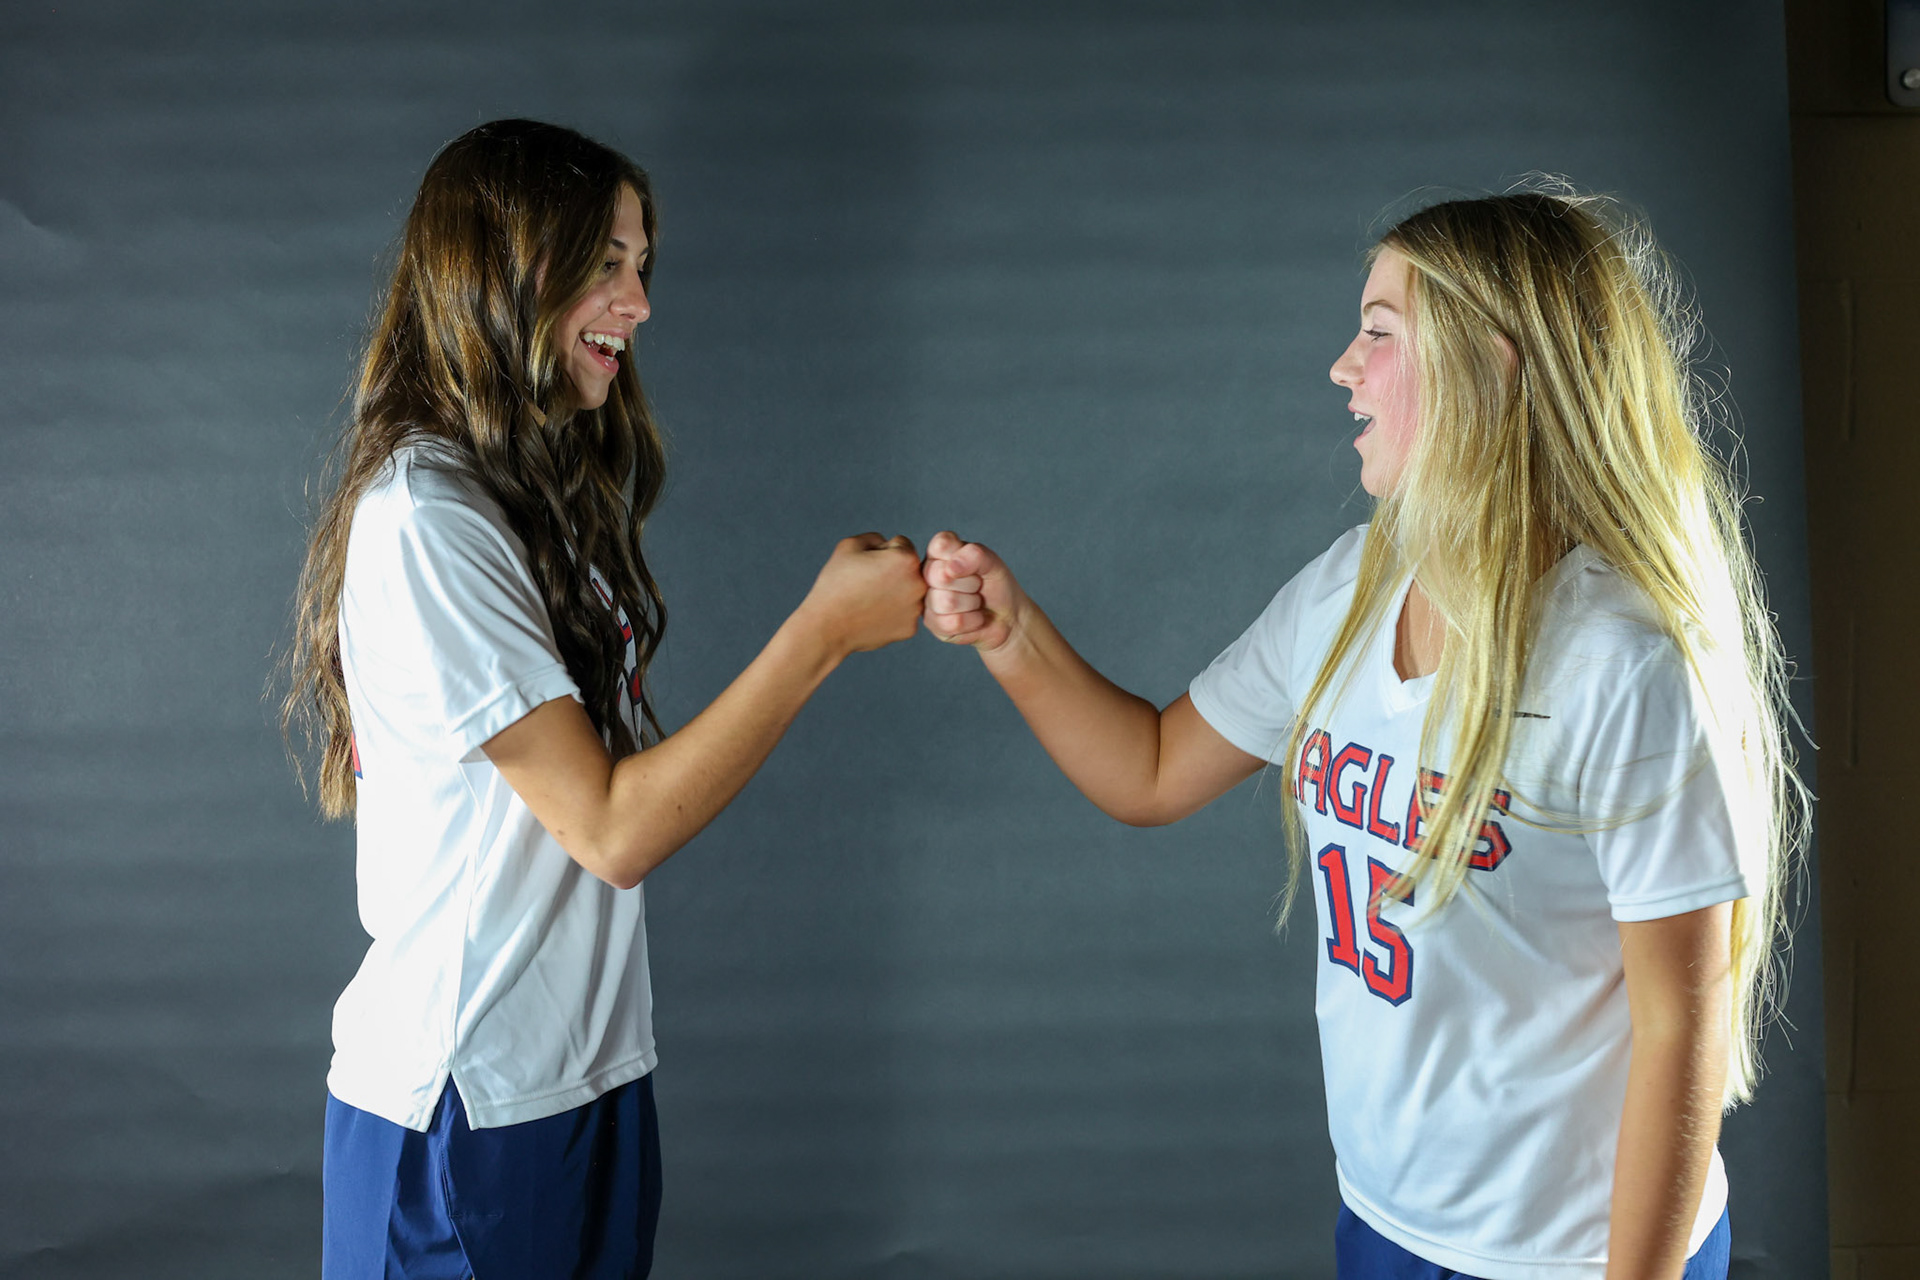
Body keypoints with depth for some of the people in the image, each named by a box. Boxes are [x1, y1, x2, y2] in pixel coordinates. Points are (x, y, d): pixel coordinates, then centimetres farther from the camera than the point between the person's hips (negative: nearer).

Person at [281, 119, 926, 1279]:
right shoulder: (421, 519, -20)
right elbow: (611, 827, -21)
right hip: (467, 1108, -8)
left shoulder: (542, 494, 10)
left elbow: (625, 762, 7)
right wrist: (824, 630, -19)